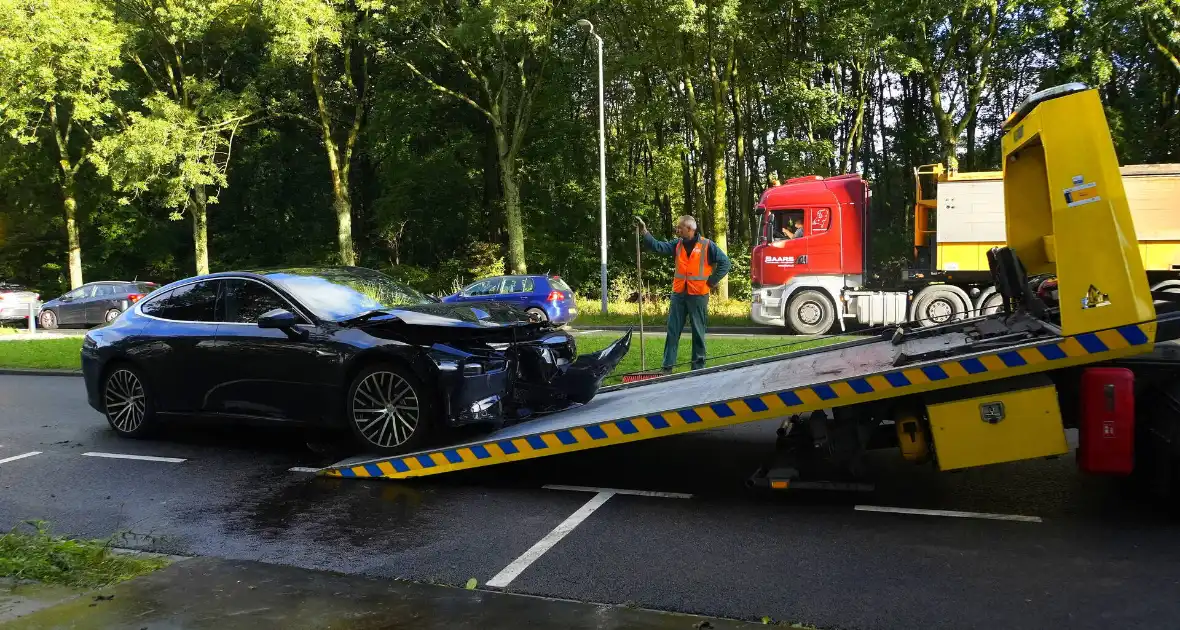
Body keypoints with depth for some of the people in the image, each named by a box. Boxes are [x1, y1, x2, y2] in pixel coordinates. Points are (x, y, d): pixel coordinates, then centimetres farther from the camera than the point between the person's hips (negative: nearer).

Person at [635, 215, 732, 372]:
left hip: (698, 295, -4)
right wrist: (644, 231, -12)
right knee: (672, 331, 4)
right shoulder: (677, 244, 8)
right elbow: (657, 246, -2)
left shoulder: (707, 245, -6)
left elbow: (725, 263, -4)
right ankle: (667, 366, 8)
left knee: (698, 332, 6)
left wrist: (711, 281, -6)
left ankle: (698, 367, 14)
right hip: (679, 294, 4)